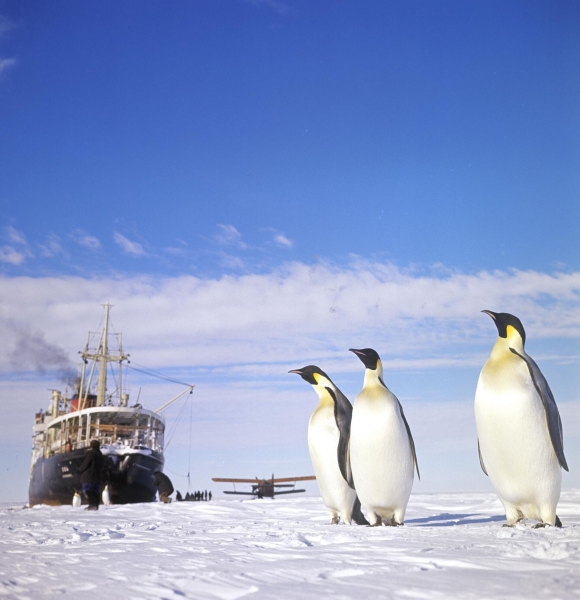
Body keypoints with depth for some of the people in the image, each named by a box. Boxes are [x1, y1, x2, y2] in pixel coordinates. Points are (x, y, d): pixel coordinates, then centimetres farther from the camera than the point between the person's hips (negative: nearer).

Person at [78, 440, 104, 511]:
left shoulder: (90, 453, -14)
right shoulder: (100, 455, 13)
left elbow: (85, 464, -14)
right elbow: (102, 465, 17)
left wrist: (80, 470, 4)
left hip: (89, 475, -8)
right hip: (98, 475, 8)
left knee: (87, 490, -6)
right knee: (96, 491, 12)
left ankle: (92, 504, -16)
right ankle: (96, 505, 12)